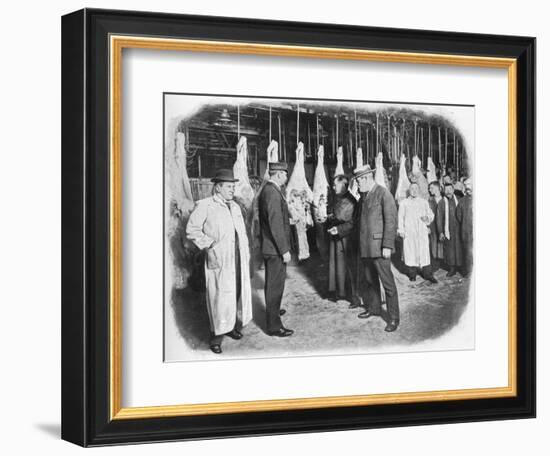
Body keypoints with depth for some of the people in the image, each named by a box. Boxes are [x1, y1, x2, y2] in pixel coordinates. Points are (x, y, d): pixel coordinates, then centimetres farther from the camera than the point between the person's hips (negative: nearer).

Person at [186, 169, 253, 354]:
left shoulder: (235, 206, 18)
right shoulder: (204, 206, -6)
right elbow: (192, 229, -8)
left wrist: (246, 252, 13)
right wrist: (209, 244, -13)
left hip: (238, 258, 7)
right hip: (219, 259, -7)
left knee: (237, 292, 12)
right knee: (220, 295, -7)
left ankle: (232, 325, 28)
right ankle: (217, 334, 0)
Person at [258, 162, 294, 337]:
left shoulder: (267, 190, 10)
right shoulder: (273, 193, -22)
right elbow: (276, 224, -24)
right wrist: (284, 250, -22)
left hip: (268, 248, 10)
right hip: (275, 249, -10)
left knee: (272, 283, 26)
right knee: (275, 285, -4)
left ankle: (272, 310, 45)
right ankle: (274, 326, 1)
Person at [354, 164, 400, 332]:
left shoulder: (383, 194, -9)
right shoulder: (363, 196, 15)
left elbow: (391, 221, -13)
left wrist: (387, 246, -17)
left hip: (379, 246, -8)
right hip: (365, 247, 8)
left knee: (387, 282, -6)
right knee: (370, 280, 17)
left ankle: (394, 317, -2)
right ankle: (374, 308, 32)